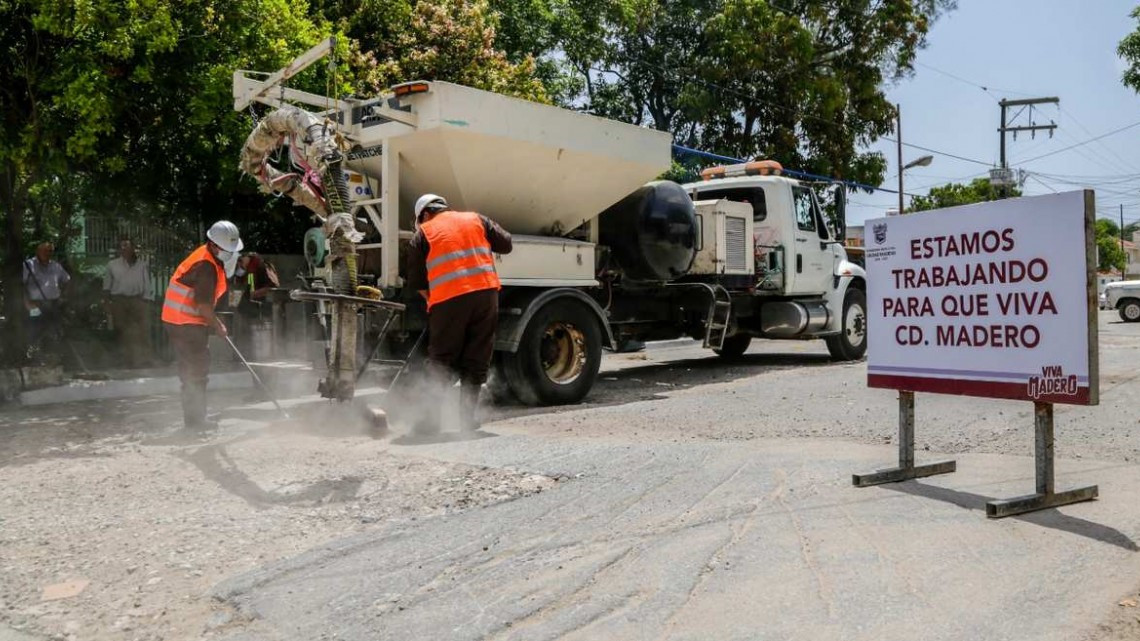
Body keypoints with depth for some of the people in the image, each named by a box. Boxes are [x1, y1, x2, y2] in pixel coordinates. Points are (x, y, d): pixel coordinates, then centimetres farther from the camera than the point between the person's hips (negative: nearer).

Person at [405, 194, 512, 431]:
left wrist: (432, 300, 24)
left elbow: (416, 280, 8)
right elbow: (505, 244, 13)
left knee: (442, 362, 7)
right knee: (477, 361, 9)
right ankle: (467, 417, 9)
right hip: (486, 293, 2)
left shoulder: (422, 234, 9)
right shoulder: (475, 219, 15)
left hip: (449, 300, -2)